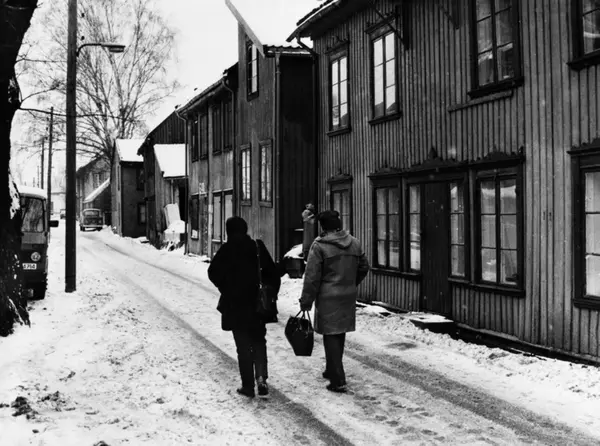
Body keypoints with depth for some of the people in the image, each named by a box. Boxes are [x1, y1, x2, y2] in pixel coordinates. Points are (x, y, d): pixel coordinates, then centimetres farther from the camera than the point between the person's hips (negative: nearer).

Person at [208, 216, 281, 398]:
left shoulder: (226, 250, -8)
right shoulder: (258, 247, -2)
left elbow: (213, 273, -7)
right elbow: (273, 273, -1)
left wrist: (226, 289, 7)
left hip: (235, 305, -2)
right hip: (258, 305, 2)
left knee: (243, 345, 7)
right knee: (258, 342, 16)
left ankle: (248, 385, 9)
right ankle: (261, 377, 0)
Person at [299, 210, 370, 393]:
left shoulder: (319, 246, -13)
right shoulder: (354, 243, 5)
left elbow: (312, 276, -13)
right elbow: (364, 268, 15)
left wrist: (306, 301, -7)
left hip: (328, 297, -6)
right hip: (349, 296, 6)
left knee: (331, 336, -1)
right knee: (340, 334, 19)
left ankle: (338, 380, -4)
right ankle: (332, 370, 35)